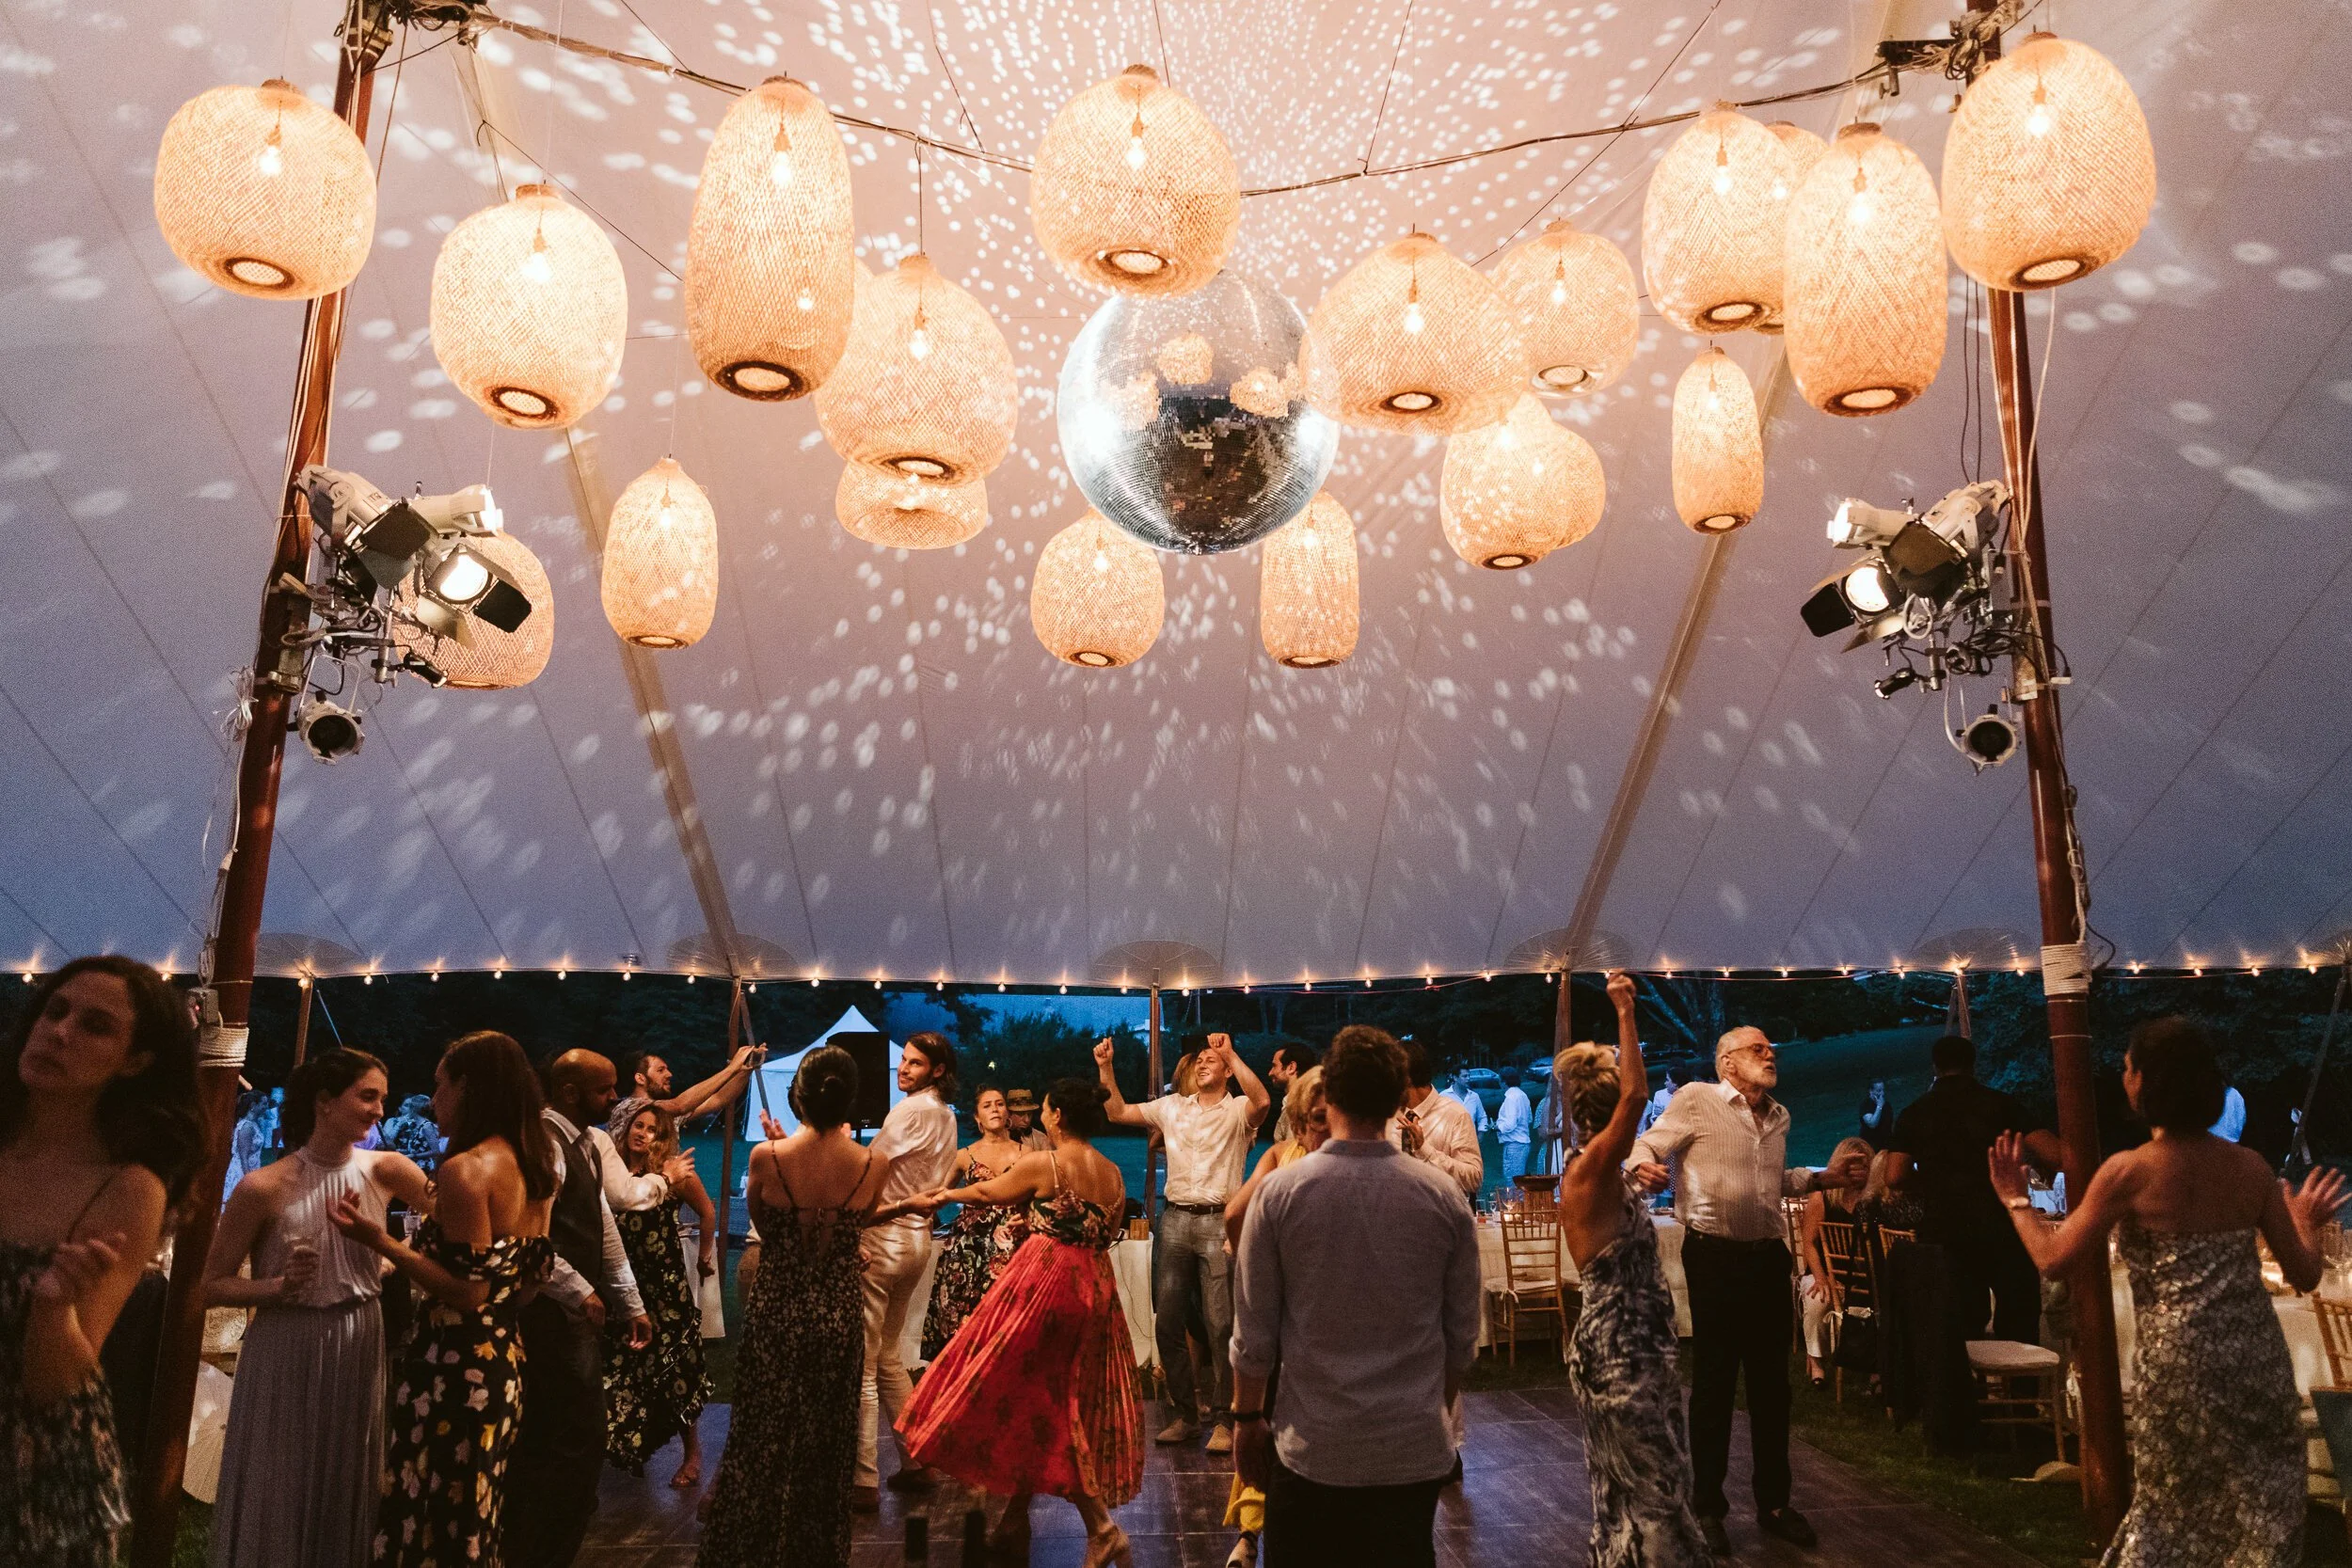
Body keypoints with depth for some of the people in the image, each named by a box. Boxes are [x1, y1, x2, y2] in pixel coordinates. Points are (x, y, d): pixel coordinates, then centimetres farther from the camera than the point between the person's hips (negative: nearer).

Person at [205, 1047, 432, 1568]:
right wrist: (280, 1286, -21)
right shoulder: (264, 1187, -12)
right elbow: (211, 1286, -7)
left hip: (359, 1351, 3)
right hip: (286, 1356, -3)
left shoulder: (385, 1171, -3)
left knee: (347, 1498, 15)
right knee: (279, 1501, 9)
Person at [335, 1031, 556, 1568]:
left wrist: (379, 1241, -18)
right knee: (474, 1514, 18)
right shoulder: (533, 1166, 8)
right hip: (503, 1359, 9)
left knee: (432, 1518, 3)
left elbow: (468, 1292, -21)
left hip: (455, 1366, -9)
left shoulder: (467, 1168, -18)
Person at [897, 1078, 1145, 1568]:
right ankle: (1015, 1521, 27)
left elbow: (987, 1192, 6)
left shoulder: (1040, 1164, -10)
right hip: (1095, 1286, 7)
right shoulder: (1112, 1174, 6)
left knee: (1032, 1399, 1)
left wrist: (946, 1196, 26)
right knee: (1063, 1404, 14)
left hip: (1044, 1282, -7)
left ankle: (1102, 1527, -4)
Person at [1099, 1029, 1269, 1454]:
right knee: (1168, 1320, 7)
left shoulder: (1237, 1109, 0)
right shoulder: (1172, 1106, 15)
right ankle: (1183, 1414, 18)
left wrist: (1232, 1054, -26)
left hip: (1219, 1220, -5)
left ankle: (1224, 1419, 4)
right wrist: (1105, 1068, 8)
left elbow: (1262, 1102, -23)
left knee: (1220, 1323, -6)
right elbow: (1119, 1112, 18)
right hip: (1175, 1218, 5)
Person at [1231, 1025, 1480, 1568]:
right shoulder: (1444, 1195, -7)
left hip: (1311, 1449, -1)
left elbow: (1253, 1331, -6)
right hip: (1416, 1451, 2)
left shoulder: (1279, 1192, -12)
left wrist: (1247, 1416, 9)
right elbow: (1463, 1336, 1)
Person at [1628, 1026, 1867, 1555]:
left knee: (1771, 1382, 14)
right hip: (1715, 1255, -6)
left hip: (1769, 1254, 6)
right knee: (1713, 1383, 2)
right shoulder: (1695, 1100, -9)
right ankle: (1708, 1507, 15)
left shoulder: (1778, 1116, 14)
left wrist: (1822, 1178, 15)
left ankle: (1774, 1502, 28)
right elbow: (1646, 1148, -10)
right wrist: (1646, 1170, -32)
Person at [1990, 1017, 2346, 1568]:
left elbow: (2053, 1259, -9)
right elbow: (2305, 1275, 4)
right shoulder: (2252, 1166, -1)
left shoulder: (2128, 1171, -13)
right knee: (2262, 1517, 18)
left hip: (2182, 1365, -3)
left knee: (2172, 1503, 16)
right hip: (2260, 1361, 4)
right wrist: (2306, 1221, 24)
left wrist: (2016, 1199, 7)